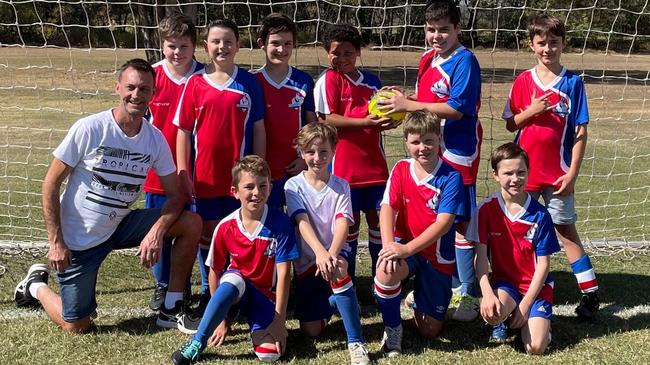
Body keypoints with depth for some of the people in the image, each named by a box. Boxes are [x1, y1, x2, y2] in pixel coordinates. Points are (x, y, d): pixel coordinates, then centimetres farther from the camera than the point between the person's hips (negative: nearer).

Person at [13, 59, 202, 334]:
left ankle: (171, 311, -1)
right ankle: (36, 286, 31)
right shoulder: (89, 129, -18)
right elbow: (51, 184, -13)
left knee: (191, 223, -13)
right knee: (76, 327, 0)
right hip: (77, 239, -4)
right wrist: (55, 242, -15)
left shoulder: (155, 139, -6)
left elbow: (175, 195, -3)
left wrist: (156, 232, -23)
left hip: (119, 227, 4)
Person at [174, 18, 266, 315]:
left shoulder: (249, 84, 0)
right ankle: (208, 291, 26)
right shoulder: (195, 84, -1)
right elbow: (183, 131, 1)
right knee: (207, 232, 12)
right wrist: (183, 174, -3)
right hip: (204, 176, 1)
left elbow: (258, 130, 3)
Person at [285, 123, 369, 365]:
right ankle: (331, 302, 31)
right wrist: (320, 252, -38)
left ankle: (356, 343, -30)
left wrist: (331, 254, -36)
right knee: (311, 330, -5)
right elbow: (302, 222, -20)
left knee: (337, 270, -39)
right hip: (306, 260, 1)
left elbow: (343, 223, -17)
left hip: (336, 252, -1)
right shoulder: (294, 186, -5)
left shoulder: (340, 186, -2)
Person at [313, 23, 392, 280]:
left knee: (377, 217, 7)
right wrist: (364, 122, -20)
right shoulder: (328, 79, -5)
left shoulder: (372, 80, 9)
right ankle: (347, 278, 17)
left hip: (374, 163, 4)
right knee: (350, 221, 3)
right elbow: (326, 119, -12)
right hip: (343, 164, -4)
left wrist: (387, 121, -5)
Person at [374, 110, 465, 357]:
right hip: (404, 248, 1)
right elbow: (387, 208, -13)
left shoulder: (451, 177, -13)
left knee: (429, 331, 4)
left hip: (437, 257, -1)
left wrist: (408, 249, -30)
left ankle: (418, 298, 40)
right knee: (387, 269, -37)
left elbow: (444, 222, -21)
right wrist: (389, 245, -30)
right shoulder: (401, 169, -3)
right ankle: (392, 328, -10)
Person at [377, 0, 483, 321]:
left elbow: (456, 108, -20)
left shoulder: (465, 61, -12)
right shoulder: (427, 60, 12)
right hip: (430, 151, 8)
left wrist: (409, 105, -18)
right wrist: (403, 99, 0)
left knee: (459, 222, -4)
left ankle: (469, 295, 6)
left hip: (458, 153, -8)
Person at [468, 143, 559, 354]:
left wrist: (525, 304, -13)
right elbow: (480, 257, -9)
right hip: (504, 282, 1)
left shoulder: (539, 215, -9)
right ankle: (502, 320, 4)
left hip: (536, 286, -1)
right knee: (492, 312, -34)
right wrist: (487, 293, -24)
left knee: (536, 348, -20)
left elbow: (543, 265, -7)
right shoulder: (486, 209, -8)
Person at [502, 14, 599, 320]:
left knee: (566, 231, 3)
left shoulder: (573, 83, -3)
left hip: (557, 174, -2)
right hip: (524, 171, 2)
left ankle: (590, 293, 12)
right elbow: (510, 125, 6)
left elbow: (580, 131, -3)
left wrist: (572, 173, -9)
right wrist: (530, 112, -14)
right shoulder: (522, 82, 3)